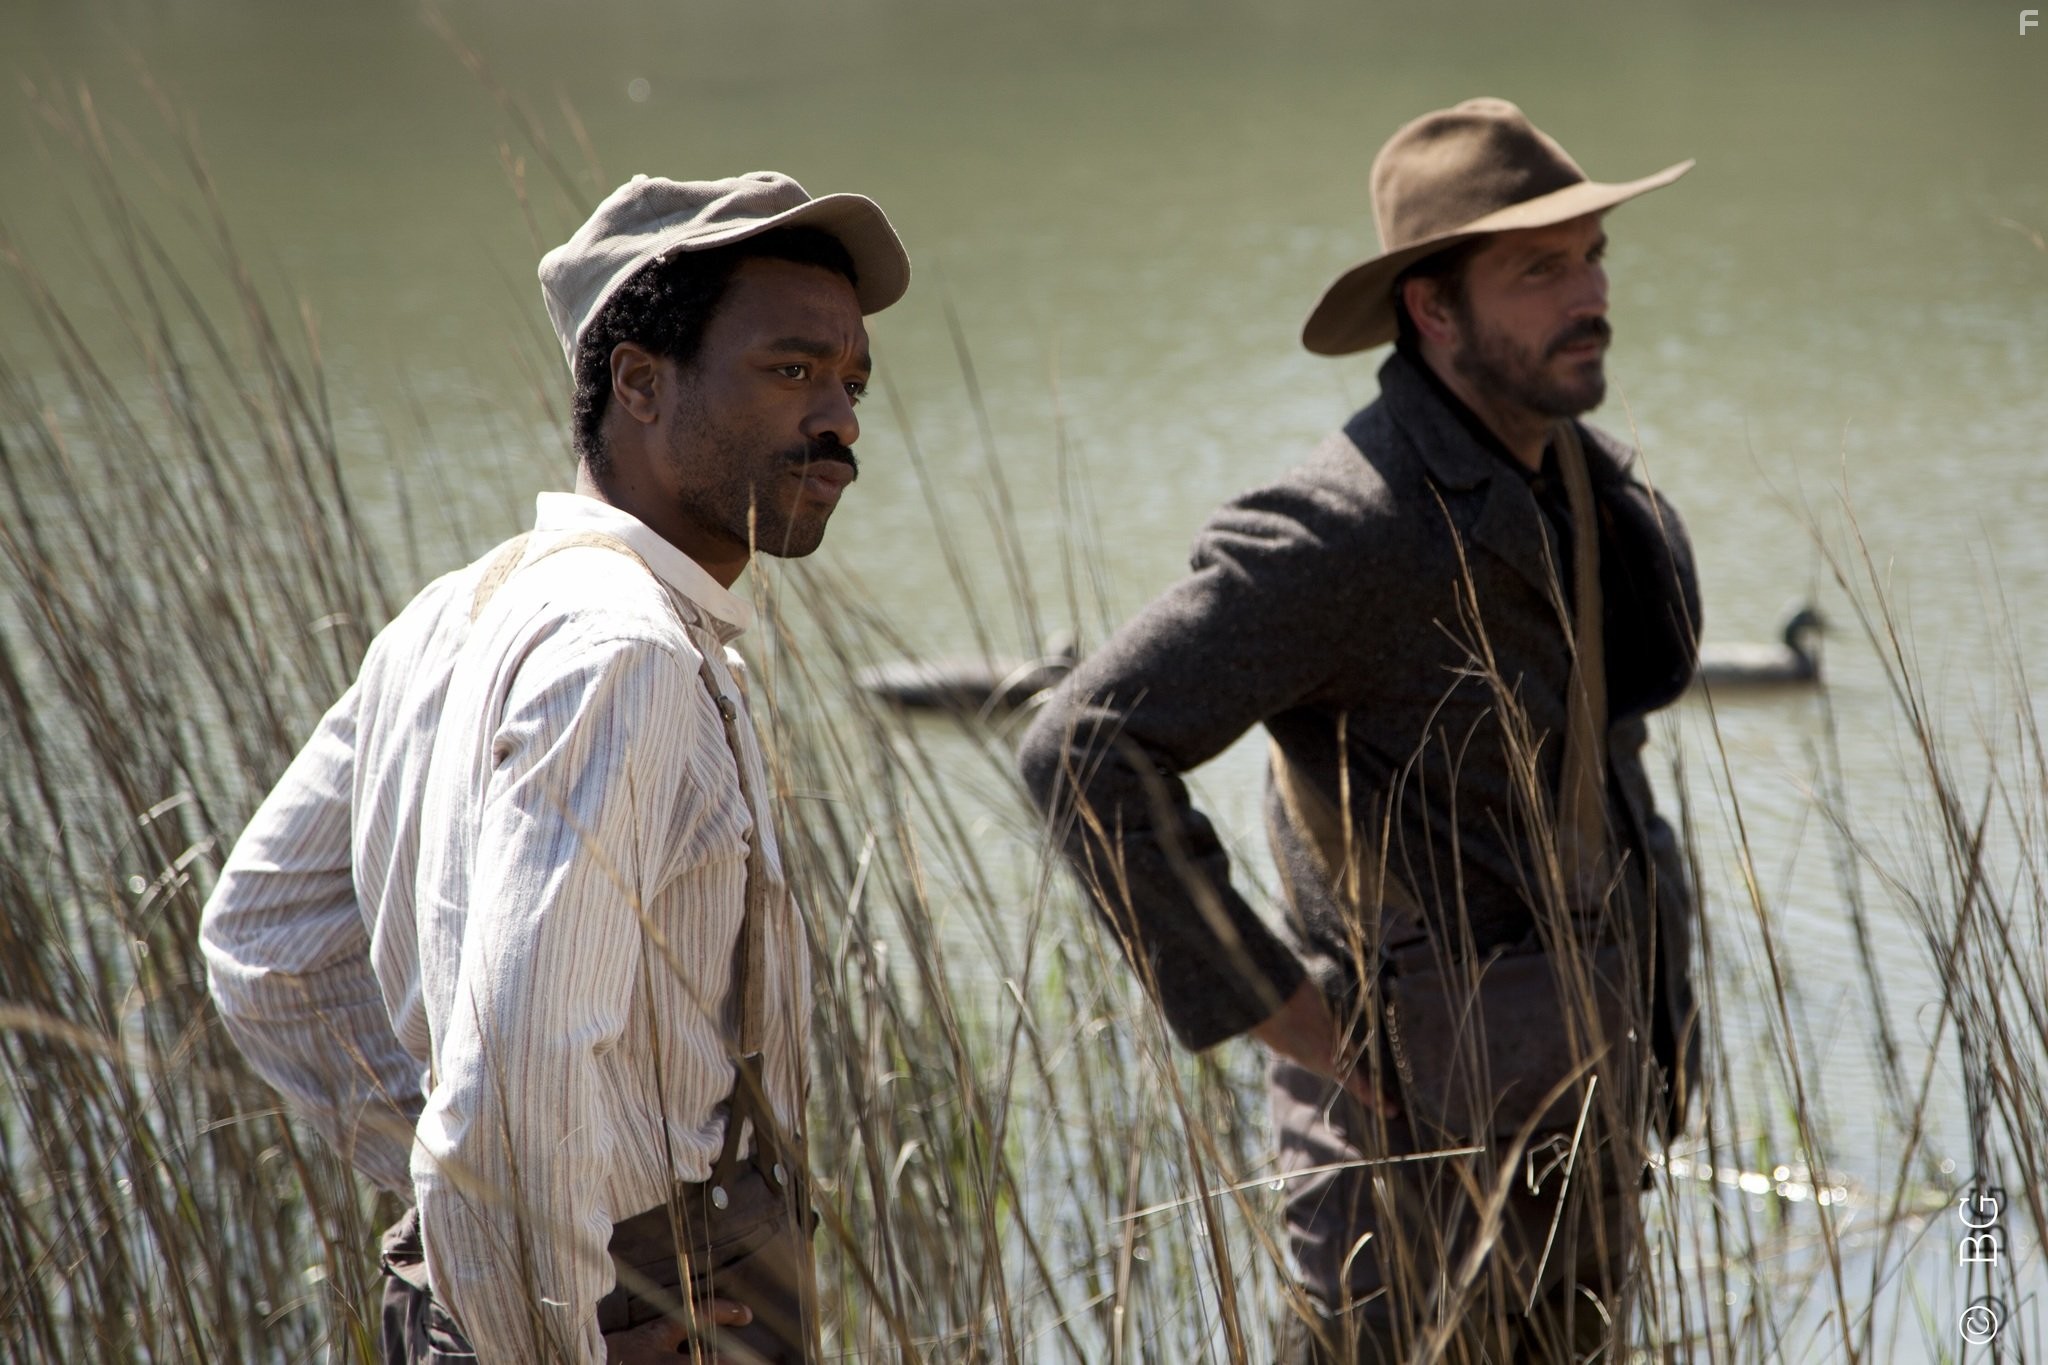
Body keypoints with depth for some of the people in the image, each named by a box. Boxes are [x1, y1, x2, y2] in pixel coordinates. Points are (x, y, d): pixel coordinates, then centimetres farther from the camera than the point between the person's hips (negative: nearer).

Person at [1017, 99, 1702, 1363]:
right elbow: (1087, 752, -27)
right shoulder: (1349, 530, -21)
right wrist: (1279, 1008, -24)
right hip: (1427, 1110, -8)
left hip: (1586, 1106, 9)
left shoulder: (1599, 485, 7)